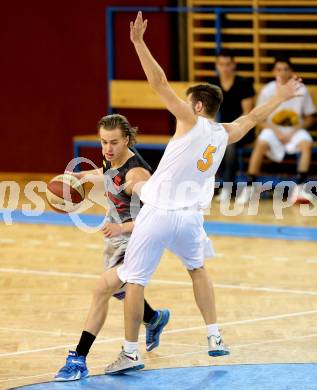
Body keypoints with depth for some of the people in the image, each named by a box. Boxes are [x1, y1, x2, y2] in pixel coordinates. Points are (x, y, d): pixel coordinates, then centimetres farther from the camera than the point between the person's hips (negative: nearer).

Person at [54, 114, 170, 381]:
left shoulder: (136, 173, -29)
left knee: (102, 289, -22)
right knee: (117, 290, 28)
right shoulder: (111, 161, -4)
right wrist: (81, 176, 8)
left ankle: (79, 360, -21)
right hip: (117, 237, 10)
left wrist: (122, 228, -41)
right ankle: (155, 319, 59)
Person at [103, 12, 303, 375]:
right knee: (197, 269, 30)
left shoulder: (192, 122, -8)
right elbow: (252, 117, 26)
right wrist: (279, 98, 43)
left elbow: (159, 83, -13)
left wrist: (138, 42, -13)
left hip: (158, 215, -6)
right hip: (191, 217, 6)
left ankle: (130, 352, 1)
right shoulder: (225, 134, 7)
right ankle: (215, 338, 27)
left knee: (134, 281, 1)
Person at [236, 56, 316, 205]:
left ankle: (299, 188, -29)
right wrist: (277, 132, -17)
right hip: (273, 130, -1)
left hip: (295, 131, 1)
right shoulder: (267, 91, -8)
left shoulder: (301, 91, -6)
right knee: (261, 144, -33)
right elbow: (260, 120, -2)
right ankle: (249, 188, -26)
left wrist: (293, 132, -13)